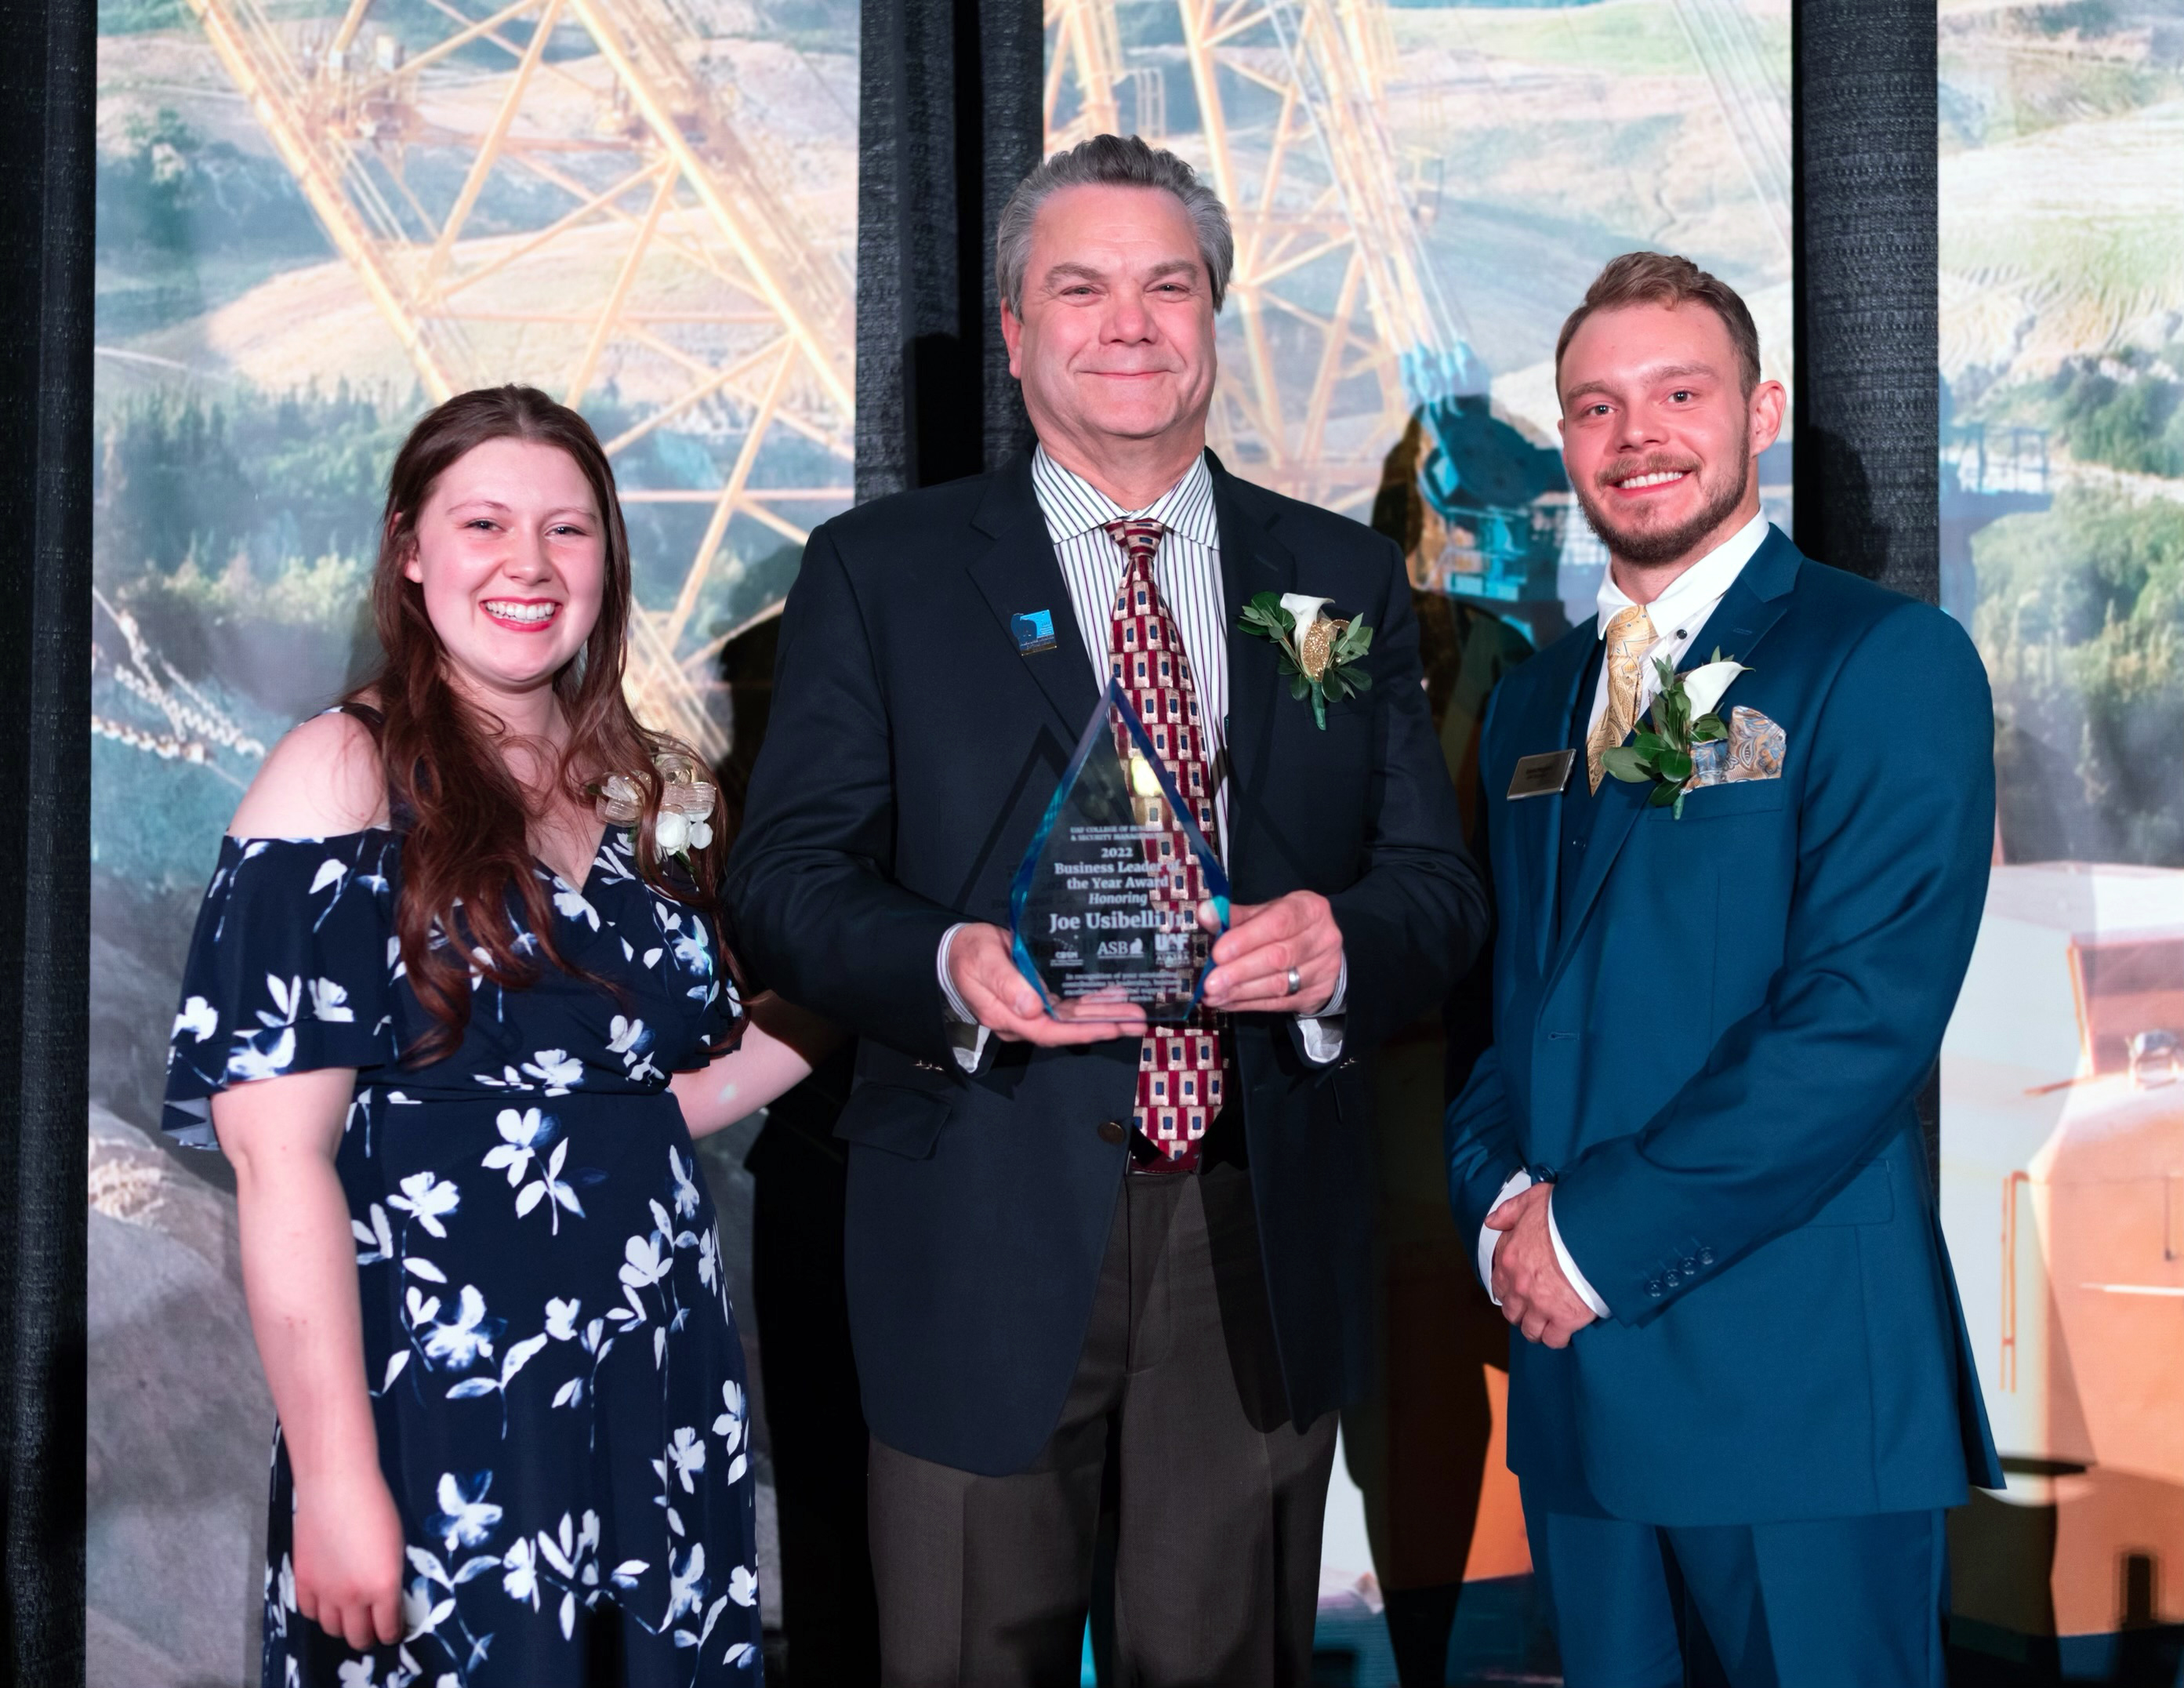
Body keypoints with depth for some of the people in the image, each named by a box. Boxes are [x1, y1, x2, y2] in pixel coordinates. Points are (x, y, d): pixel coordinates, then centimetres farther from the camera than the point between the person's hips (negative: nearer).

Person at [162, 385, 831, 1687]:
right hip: (442, 1417, -5)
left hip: (663, 1399, 5)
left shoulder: (653, 793, 9)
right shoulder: (344, 774, -7)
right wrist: (333, 1474, -19)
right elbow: (279, 1148, -14)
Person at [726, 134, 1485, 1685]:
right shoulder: (878, 571, 4)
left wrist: (1340, 945, -17)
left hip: (1263, 1235, 2)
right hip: (991, 1229, -2)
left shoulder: (1346, 578, 10)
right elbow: (788, 876, -2)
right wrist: (950, 968, -23)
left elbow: (1439, 883, 6)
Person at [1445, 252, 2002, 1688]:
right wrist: (1504, 1204, -3)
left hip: (1799, 1379, -6)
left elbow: (1866, 1016, -16)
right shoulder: (1534, 705, 15)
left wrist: (1599, 1233, -15)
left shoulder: (1890, 663, -6)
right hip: (1577, 1374, 6)